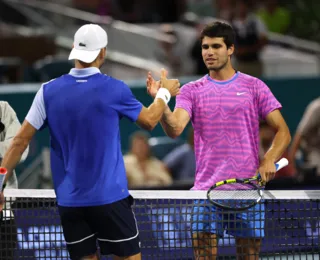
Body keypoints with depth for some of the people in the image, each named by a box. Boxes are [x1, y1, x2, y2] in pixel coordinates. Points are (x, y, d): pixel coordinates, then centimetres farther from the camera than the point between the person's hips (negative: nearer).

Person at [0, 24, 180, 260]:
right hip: (109, 197, -3)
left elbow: (21, 140, -1)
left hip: (68, 199, 3)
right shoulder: (115, 90, -7)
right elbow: (149, 121, 9)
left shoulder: (49, 91, -1)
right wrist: (164, 92, 28)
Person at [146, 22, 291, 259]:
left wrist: (269, 160, -14)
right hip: (207, 188, 0)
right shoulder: (191, 91, 8)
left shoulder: (254, 87, 5)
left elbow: (283, 132, 4)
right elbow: (174, 129, -8)